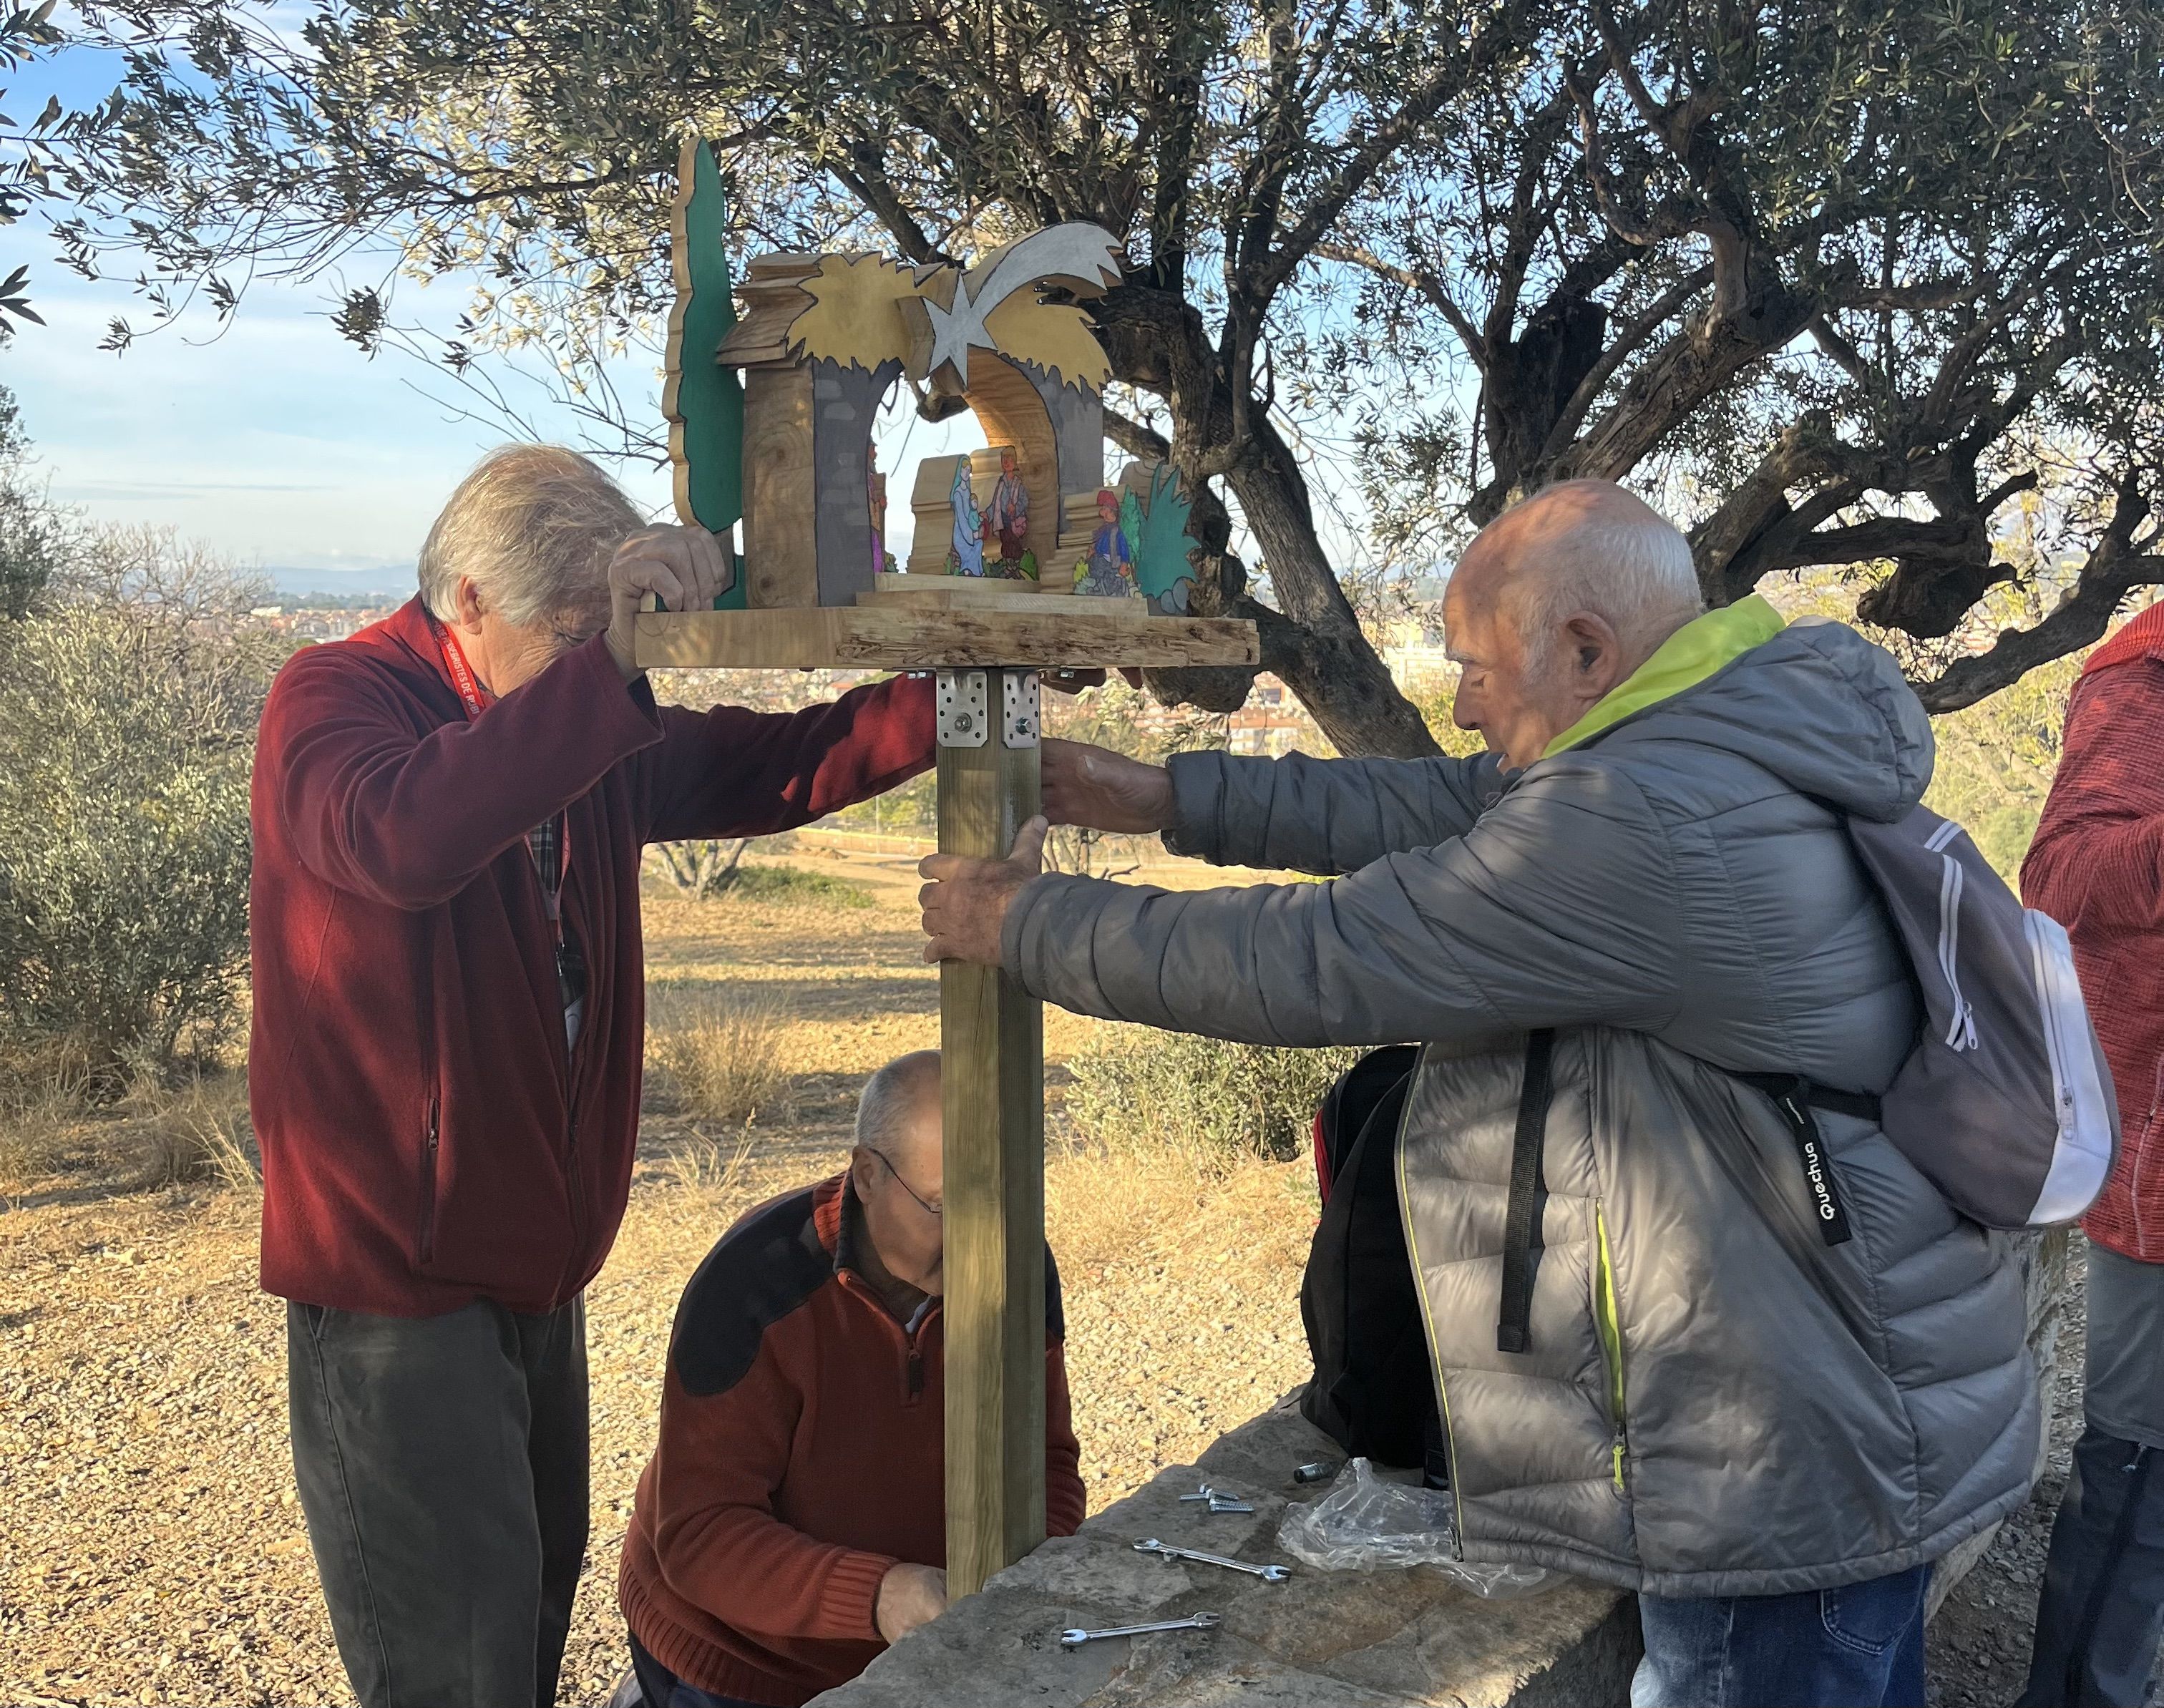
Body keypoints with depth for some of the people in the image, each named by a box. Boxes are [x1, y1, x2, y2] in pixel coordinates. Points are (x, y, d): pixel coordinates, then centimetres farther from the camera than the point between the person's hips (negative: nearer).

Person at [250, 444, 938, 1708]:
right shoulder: (334, 696, -15)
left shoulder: (599, 735, 6)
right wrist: (600, 663, -42)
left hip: (536, 1270, 8)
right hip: (397, 1282, -7)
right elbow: (401, 840, -37)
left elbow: (772, 771, 4)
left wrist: (951, 699, -10)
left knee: (539, 1607, 20)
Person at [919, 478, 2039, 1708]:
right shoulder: (1748, 742, 5)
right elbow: (1444, 809, 10)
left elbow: (1310, 966, -22)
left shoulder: (1645, 824, -27)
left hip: (1791, 1473, -10)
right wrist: (1168, 796, 9)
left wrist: (1023, 923, -9)